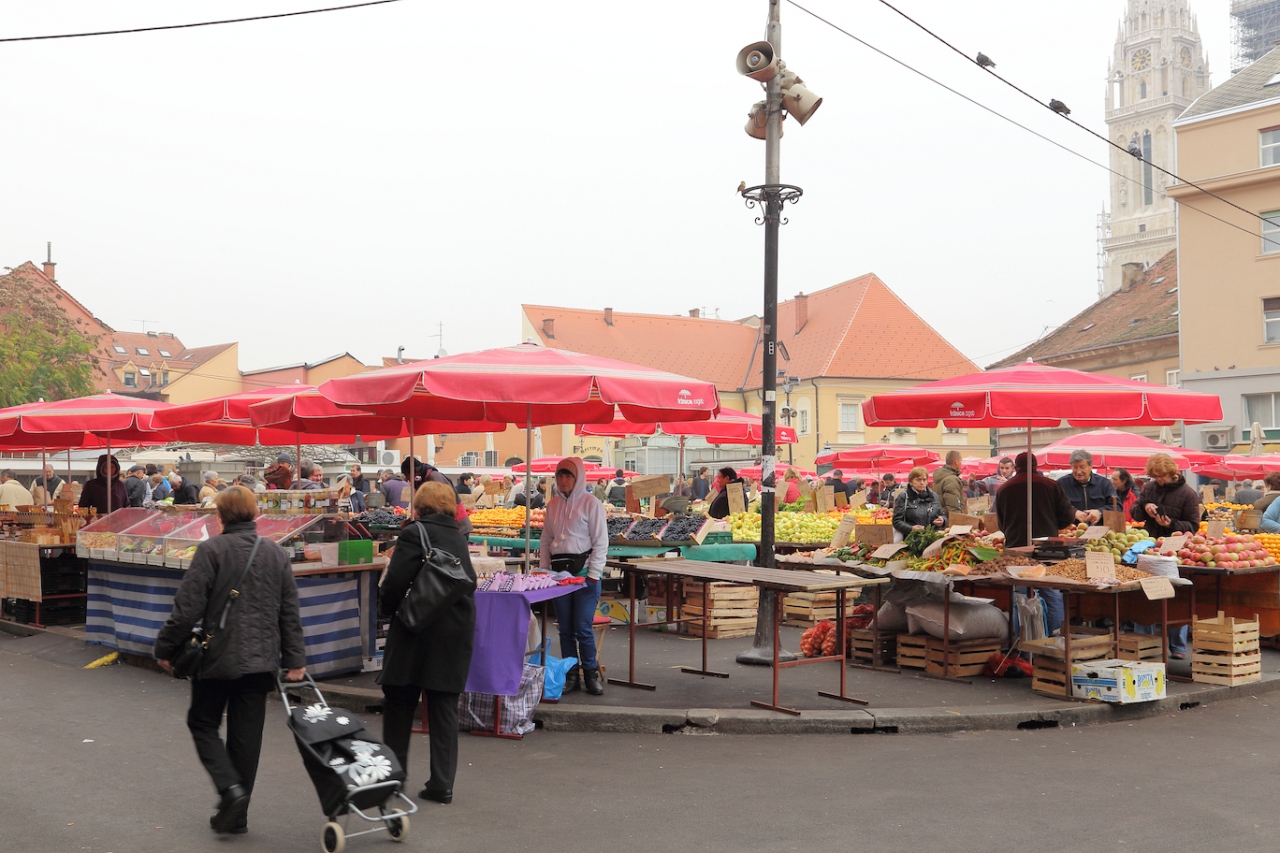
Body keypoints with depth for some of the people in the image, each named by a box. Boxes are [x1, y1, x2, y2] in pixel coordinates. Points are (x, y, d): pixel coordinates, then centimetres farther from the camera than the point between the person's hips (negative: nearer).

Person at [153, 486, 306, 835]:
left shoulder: (212, 550, -11)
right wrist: (295, 659, 11)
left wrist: (165, 648, -2)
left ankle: (230, 787, -7)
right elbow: (290, 612, 7)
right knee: (246, 734, 10)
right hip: (260, 659, 4)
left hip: (217, 658, -4)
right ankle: (238, 814, 16)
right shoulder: (276, 553, 5)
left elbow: (187, 608, -13)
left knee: (203, 723, 13)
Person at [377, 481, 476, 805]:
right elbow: (469, 580, 12)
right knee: (445, 707, 8)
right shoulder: (458, 536, 10)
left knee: (399, 702, 9)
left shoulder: (414, 533, -9)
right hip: (458, 630, 5)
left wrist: (386, 604, 2)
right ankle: (442, 783, 8)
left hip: (419, 632, -5)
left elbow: (396, 582, -15)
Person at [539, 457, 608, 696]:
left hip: (584, 571, -5)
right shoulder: (554, 504, 12)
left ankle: (591, 673, 9)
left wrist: (593, 575, -11)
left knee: (582, 627, -6)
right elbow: (546, 539, 17)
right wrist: (544, 570, 9)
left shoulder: (591, 504, -4)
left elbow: (601, 542, -6)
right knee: (565, 628, 8)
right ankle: (570, 675, 17)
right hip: (558, 572, 5)